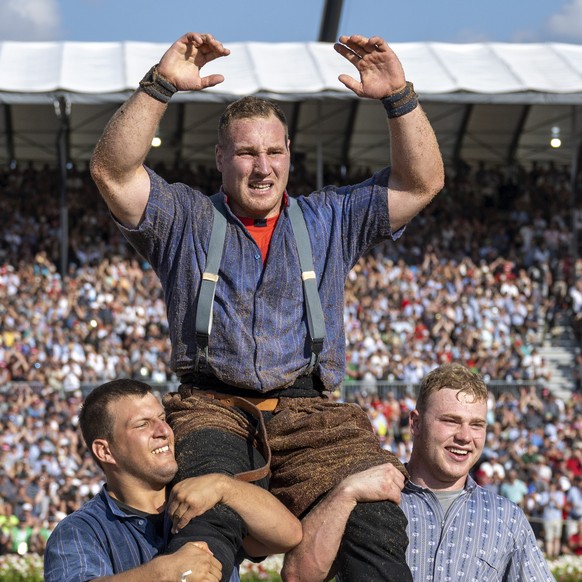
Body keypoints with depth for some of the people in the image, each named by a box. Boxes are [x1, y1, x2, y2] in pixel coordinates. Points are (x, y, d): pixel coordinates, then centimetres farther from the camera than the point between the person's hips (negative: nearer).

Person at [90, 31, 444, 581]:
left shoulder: (330, 220, 23)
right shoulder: (185, 220, 18)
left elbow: (421, 182, 15)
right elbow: (111, 172, 3)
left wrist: (399, 97, 1)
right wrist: (160, 85, -7)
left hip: (312, 415, 2)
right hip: (213, 410, -2)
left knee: (377, 525, -29)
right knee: (208, 521, -37)